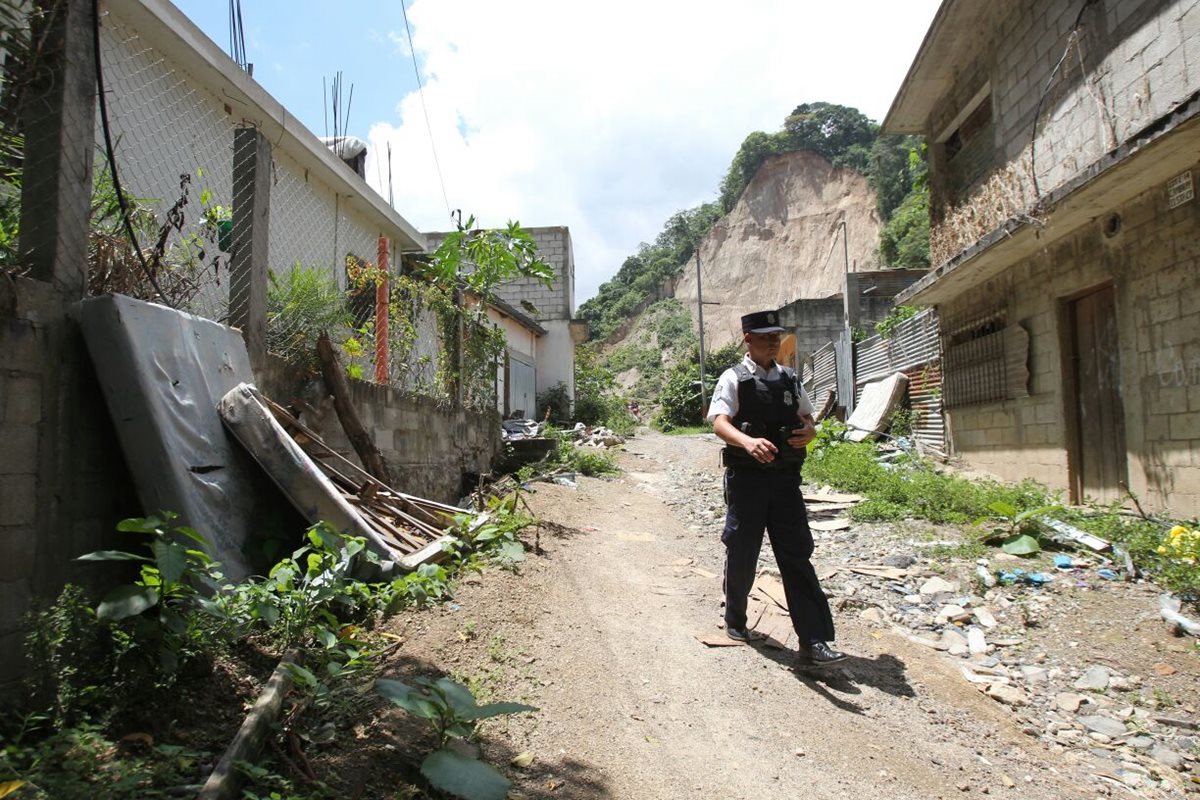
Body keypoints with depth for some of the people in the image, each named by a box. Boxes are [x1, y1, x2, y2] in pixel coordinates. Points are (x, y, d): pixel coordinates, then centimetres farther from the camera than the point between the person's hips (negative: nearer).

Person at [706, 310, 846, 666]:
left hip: (785, 477, 4)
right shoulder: (733, 379, -4)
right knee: (741, 552, 9)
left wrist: (808, 431, -7)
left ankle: (813, 642, 1)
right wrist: (748, 441, -40)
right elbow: (719, 422, -19)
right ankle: (735, 620, 33)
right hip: (746, 477, -3)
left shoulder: (789, 379, 12)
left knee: (797, 555, 0)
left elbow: (807, 419, 19)